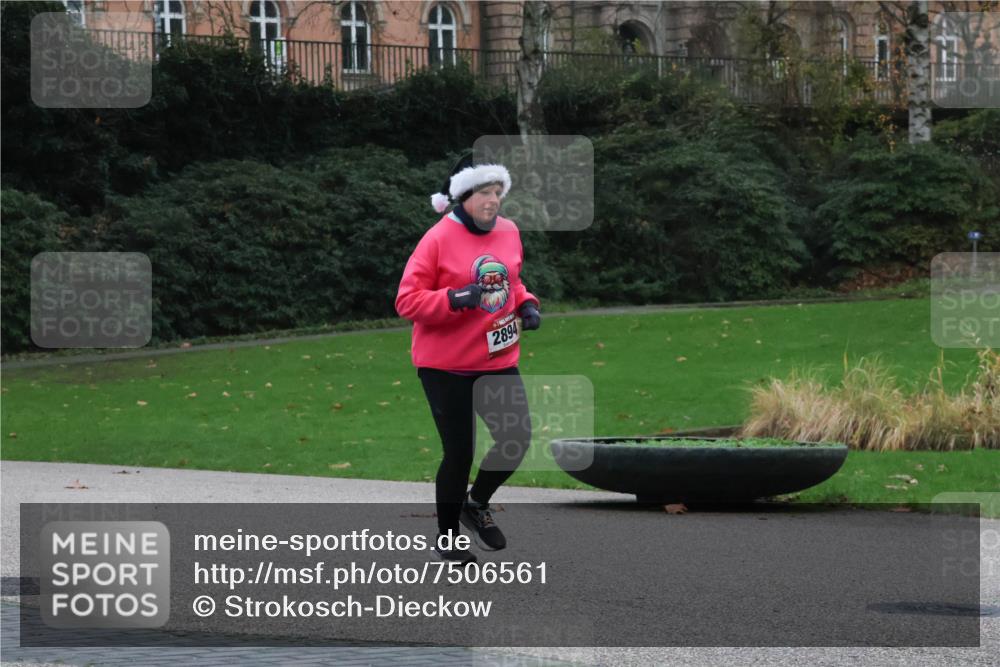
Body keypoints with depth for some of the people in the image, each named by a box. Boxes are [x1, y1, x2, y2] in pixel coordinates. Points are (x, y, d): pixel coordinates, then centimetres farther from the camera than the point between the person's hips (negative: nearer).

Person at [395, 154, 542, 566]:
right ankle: (446, 538, 20)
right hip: (446, 366, -6)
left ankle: (476, 503, 28)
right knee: (459, 452, -1)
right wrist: (455, 298, -27)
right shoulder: (439, 239, -13)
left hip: (498, 360, 6)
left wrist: (526, 305, 3)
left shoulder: (509, 233, 5)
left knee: (517, 439, 0)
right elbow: (407, 300, -14)